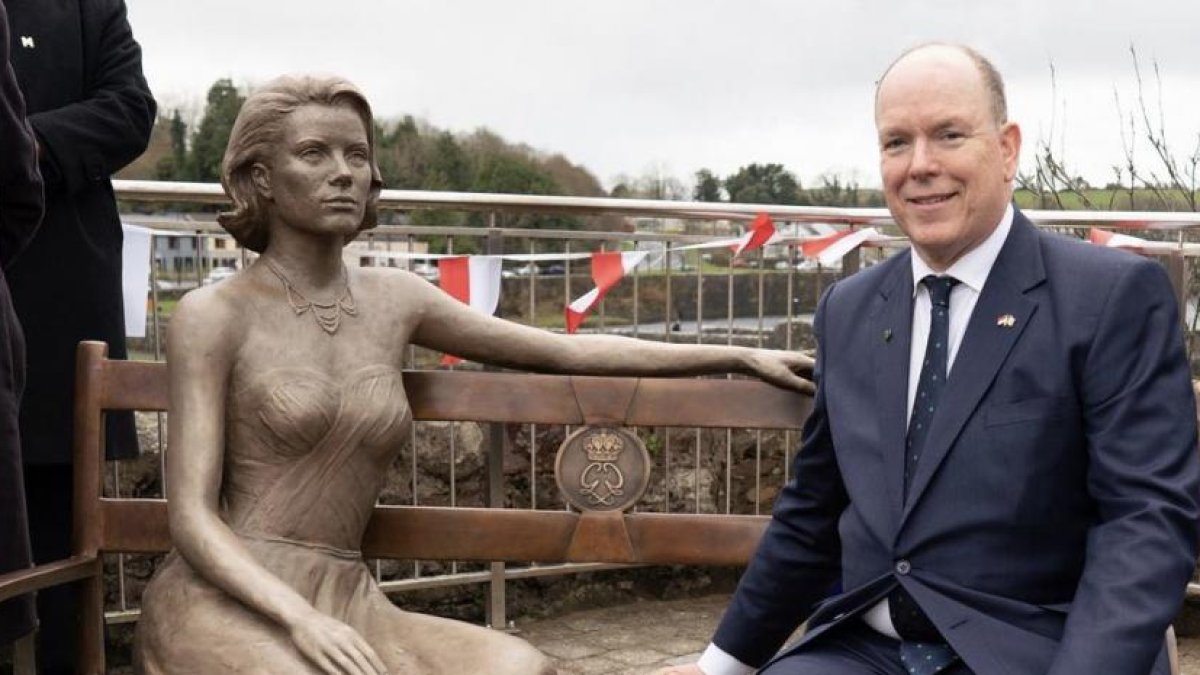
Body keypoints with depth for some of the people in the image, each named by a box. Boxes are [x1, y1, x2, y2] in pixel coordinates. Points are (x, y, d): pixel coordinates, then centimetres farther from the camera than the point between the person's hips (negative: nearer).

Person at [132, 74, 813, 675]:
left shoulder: (394, 299, 9)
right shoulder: (214, 315, -3)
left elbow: (569, 351, 11)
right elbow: (194, 517, -7)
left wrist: (742, 356, 9)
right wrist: (300, 617, -24)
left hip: (345, 601, 4)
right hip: (230, 602, -4)